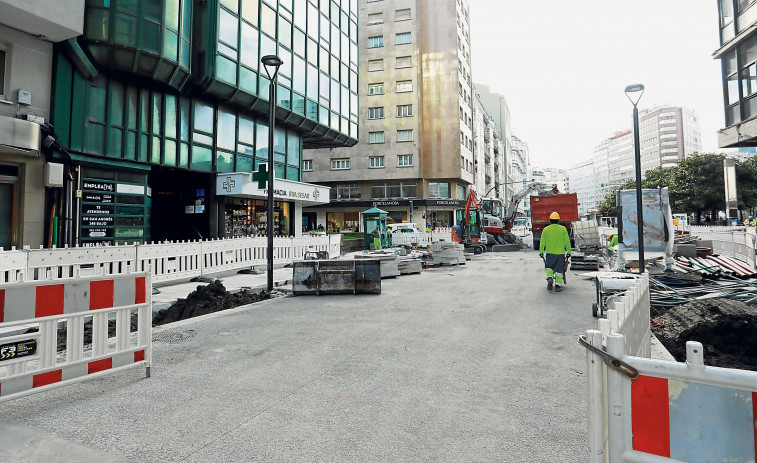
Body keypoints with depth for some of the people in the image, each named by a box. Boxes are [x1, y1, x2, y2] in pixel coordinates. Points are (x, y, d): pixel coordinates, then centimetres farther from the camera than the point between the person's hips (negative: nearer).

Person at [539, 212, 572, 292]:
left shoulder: (546, 229, -1)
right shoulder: (563, 229, 0)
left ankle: (549, 277, -3)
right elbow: (567, 242, 1)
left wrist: (541, 252, 12)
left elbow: (542, 242, 2)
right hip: (560, 253, 0)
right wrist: (569, 252, 9)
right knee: (559, 269, 6)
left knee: (549, 267, 18)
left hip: (550, 252, 0)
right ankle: (558, 285, 4)